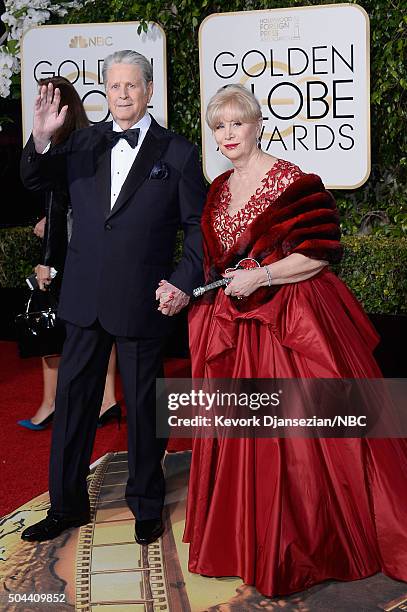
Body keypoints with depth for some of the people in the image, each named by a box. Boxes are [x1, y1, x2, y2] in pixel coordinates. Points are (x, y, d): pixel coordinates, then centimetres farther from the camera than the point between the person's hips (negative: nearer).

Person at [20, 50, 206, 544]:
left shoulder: (177, 153, -1)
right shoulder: (84, 142, 7)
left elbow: (198, 225, 0)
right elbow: (33, 178, 7)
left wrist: (184, 280, -12)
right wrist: (41, 138, -12)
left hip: (142, 301, -3)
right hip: (84, 298, 3)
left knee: (142, 402, 8)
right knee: (73, 397, 10)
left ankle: (146, 504, 27)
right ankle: (67, 504, 25)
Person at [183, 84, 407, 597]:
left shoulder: (292, 181, -9)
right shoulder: (216, 192, 12)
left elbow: (322, 252, -13)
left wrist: (261, 276, -19)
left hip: (293, 323, -6)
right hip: (236, 331, 7)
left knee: (302, 435, -2)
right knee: (243, 439, 11)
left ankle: (313, 544, 17)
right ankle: (254, 544, 26)